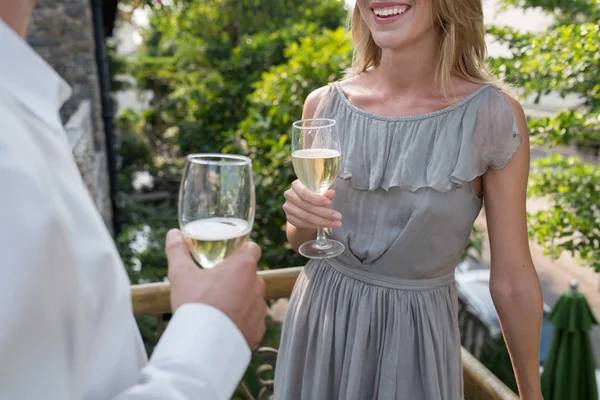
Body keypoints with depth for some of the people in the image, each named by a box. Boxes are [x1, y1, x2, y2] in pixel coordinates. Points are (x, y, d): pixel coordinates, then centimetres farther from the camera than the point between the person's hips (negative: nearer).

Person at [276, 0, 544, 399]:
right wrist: (302, 218, -17)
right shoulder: (324, 104, -7)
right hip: (319, 323, 3)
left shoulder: (493, 113, -15)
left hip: (417, 336, -2)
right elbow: (301, 239, 6)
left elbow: (513, 280, -7)